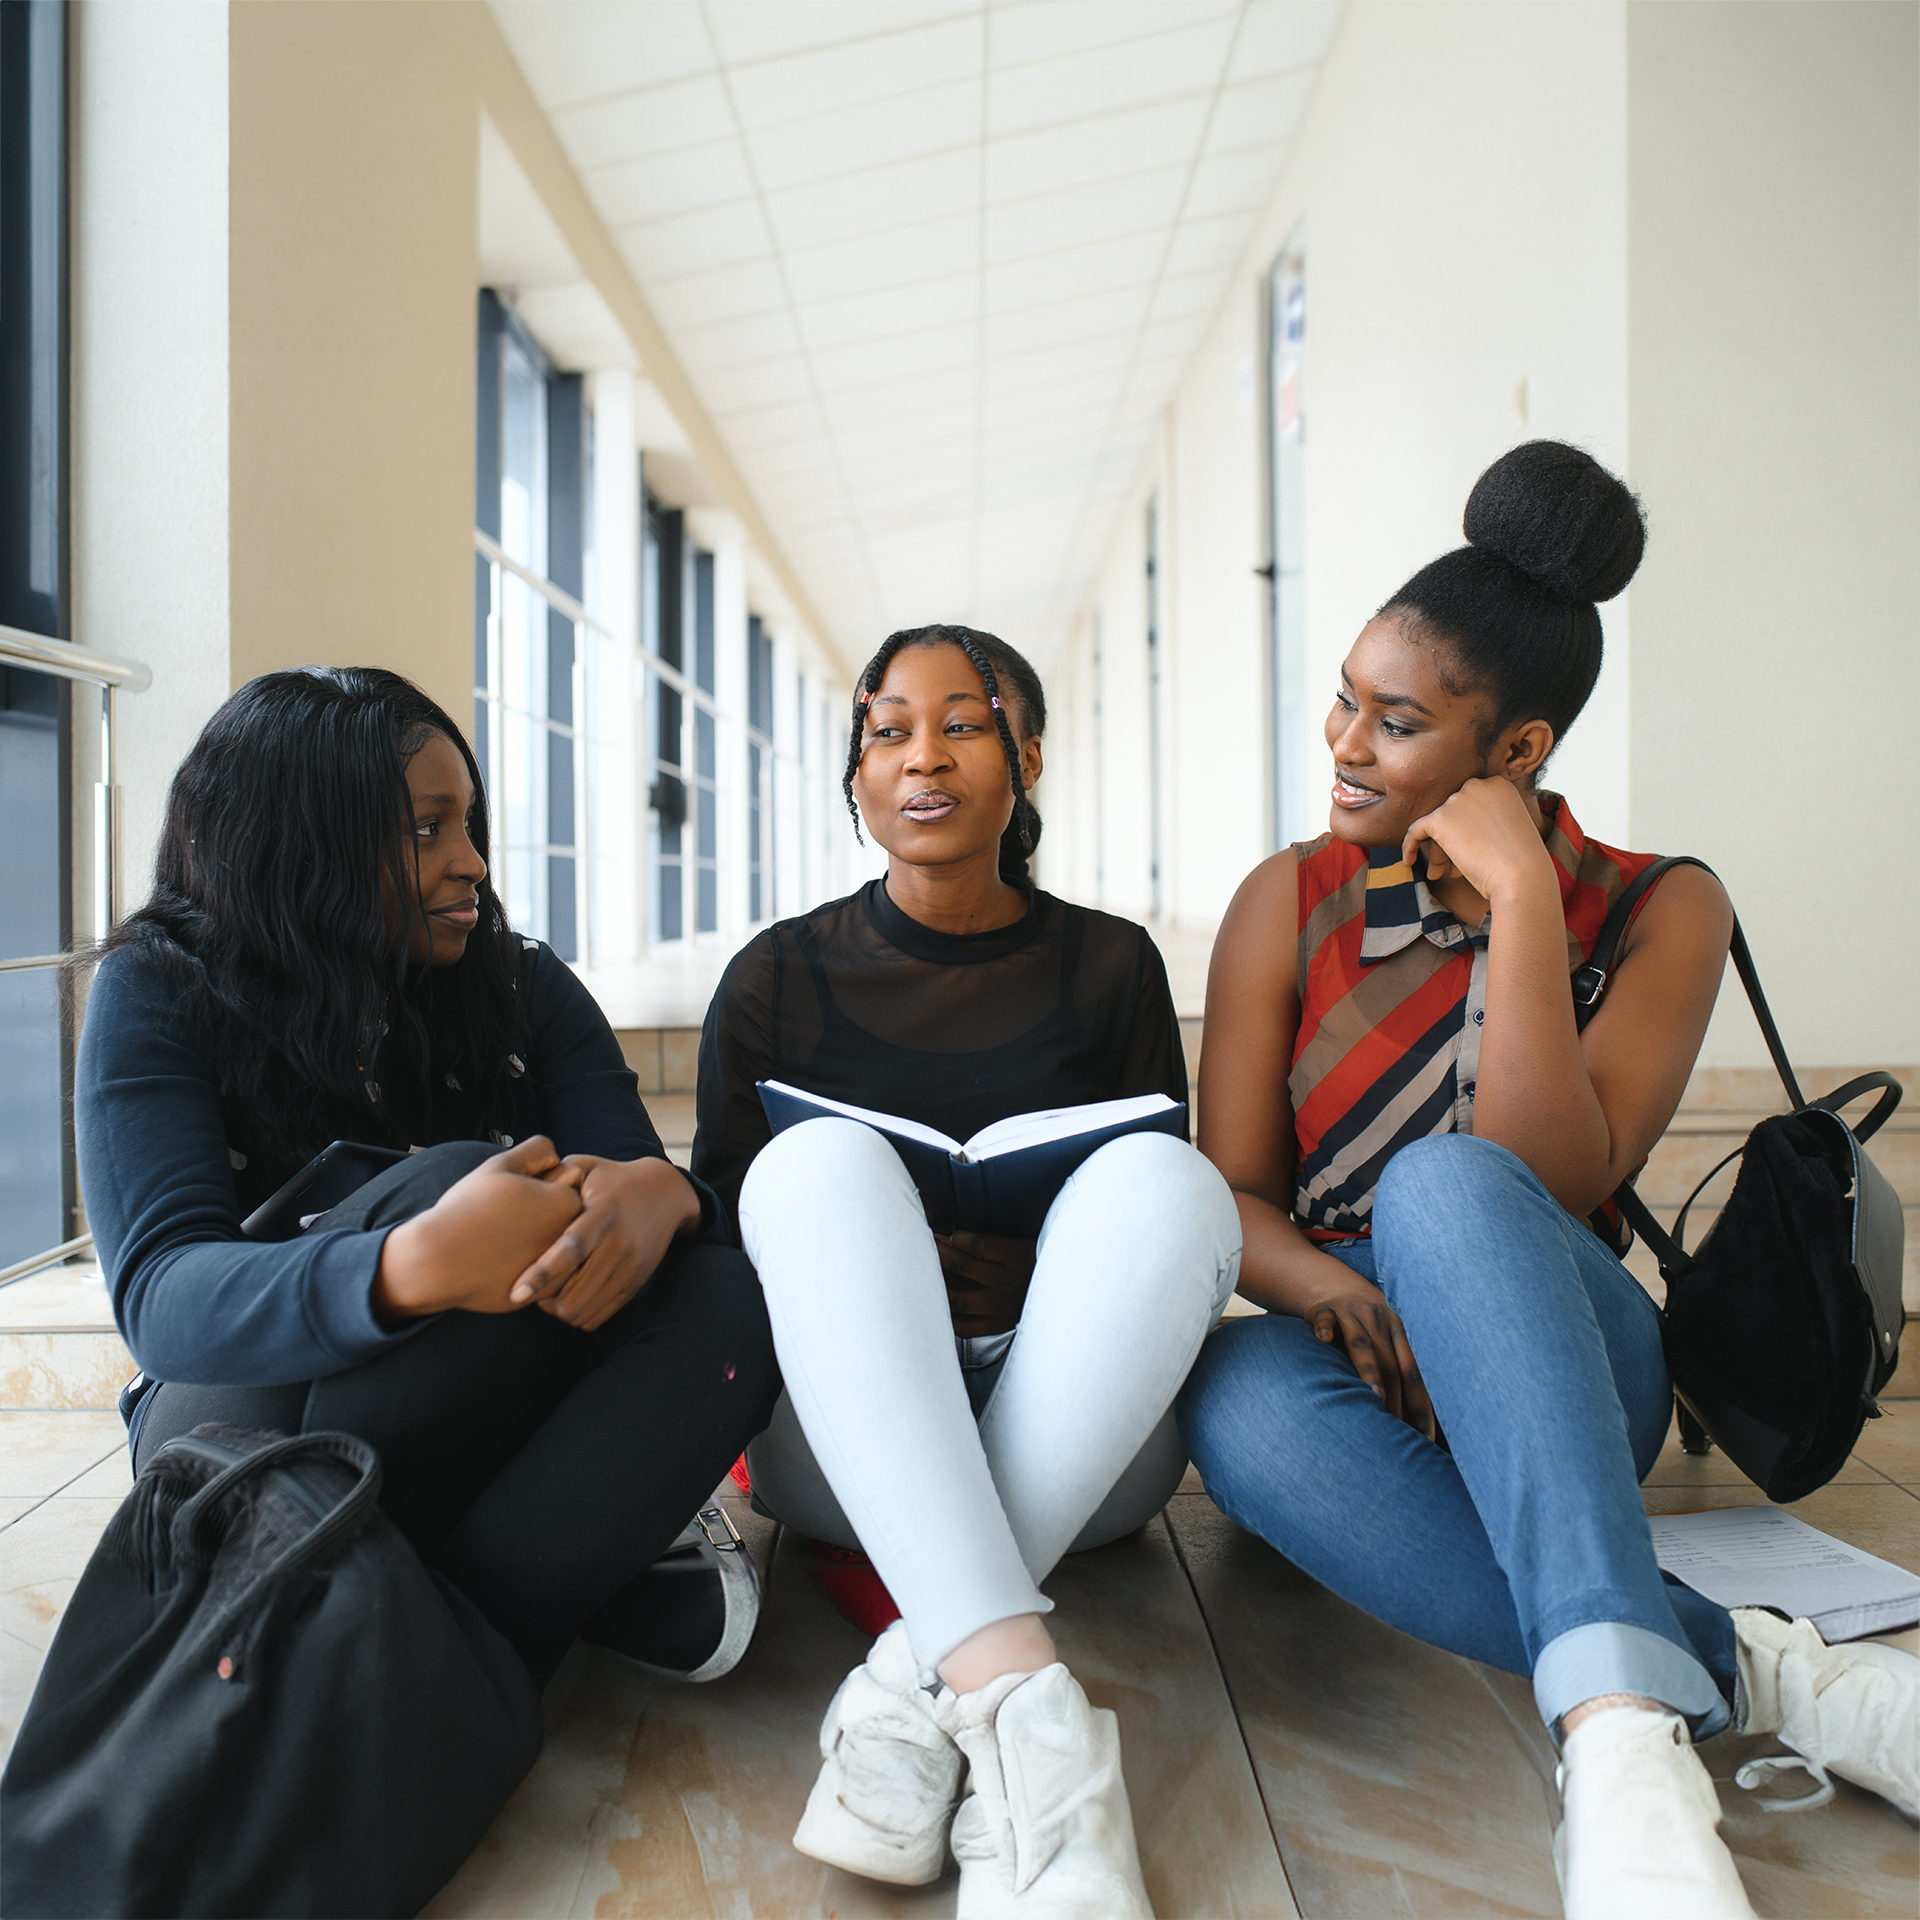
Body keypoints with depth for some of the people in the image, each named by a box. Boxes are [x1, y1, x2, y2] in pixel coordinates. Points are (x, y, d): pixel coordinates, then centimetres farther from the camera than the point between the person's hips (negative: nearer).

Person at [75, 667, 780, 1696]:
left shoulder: (523, 982, 2)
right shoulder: (157, 993, -8)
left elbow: (638, 1172, -8)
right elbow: (160, 1298, -23)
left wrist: (654, 1193, -36)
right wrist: (413, 1270, -45)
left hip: (496, 1420, 4)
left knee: (719, 1300, -27)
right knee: (454, 1180, -32)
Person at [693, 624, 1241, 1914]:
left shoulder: (1108, 966, 9)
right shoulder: (779, 978, 7)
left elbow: (1165, 1226, 8)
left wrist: (1042, 1281, -14)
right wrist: (867, 1278, -14)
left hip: (1084, 1437, 1)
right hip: (848, 1444, 0)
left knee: (1160, 1175, -27)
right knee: (825, 1160, -28)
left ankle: (915, 1685, -35)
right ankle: (1024, 1702, -45)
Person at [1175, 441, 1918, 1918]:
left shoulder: (1661, 910, -2)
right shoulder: (1289, 906, 2)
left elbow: (1553, 1189, -16)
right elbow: (1228, 1198, -2)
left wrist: (1518, 898, -20)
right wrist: (1342, 1290, -24)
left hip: (1560, 1381, -2)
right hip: (1357, 1357, 2)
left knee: (1442, 1185, -36)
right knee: (1234, 1401, -36)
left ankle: (1623, 1725, -46)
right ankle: (1730, 1670, -33)